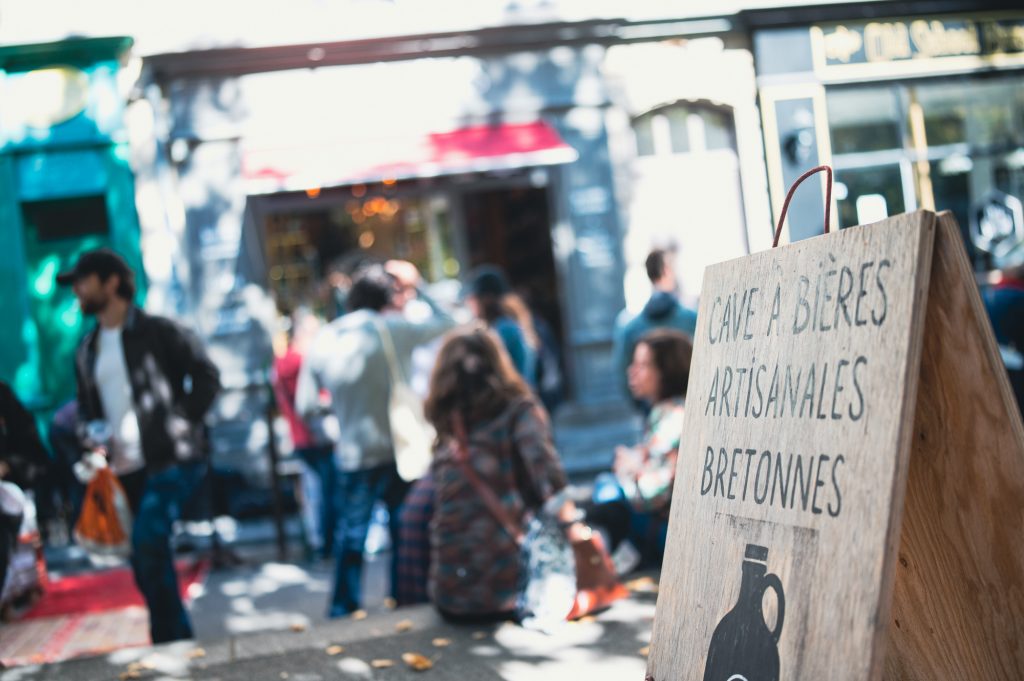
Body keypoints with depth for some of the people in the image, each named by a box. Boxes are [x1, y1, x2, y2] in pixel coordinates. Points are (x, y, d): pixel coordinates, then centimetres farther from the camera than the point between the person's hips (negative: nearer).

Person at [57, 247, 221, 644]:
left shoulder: (157, 332, -4)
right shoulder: (87, 350, 15)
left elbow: (207, 376, -6)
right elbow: (85, 407, 22)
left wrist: (182, 423, -12)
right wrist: (91, 432, 2)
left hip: (172, 460, -7)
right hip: (129, 468, 7)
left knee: (146, 541, -21)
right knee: (151, 552, 11)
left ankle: (169, 638, -10)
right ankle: (178, 637, 23)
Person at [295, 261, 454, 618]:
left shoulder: (322, 341, 0)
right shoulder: (393, 328, -8)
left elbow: (306, 407, 2)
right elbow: (444, 321, 8)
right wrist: (417, 285, 16)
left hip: (352, 457, 2)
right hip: (398, 451, -2)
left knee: (349, 539, 13)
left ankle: (342, 615, 17)